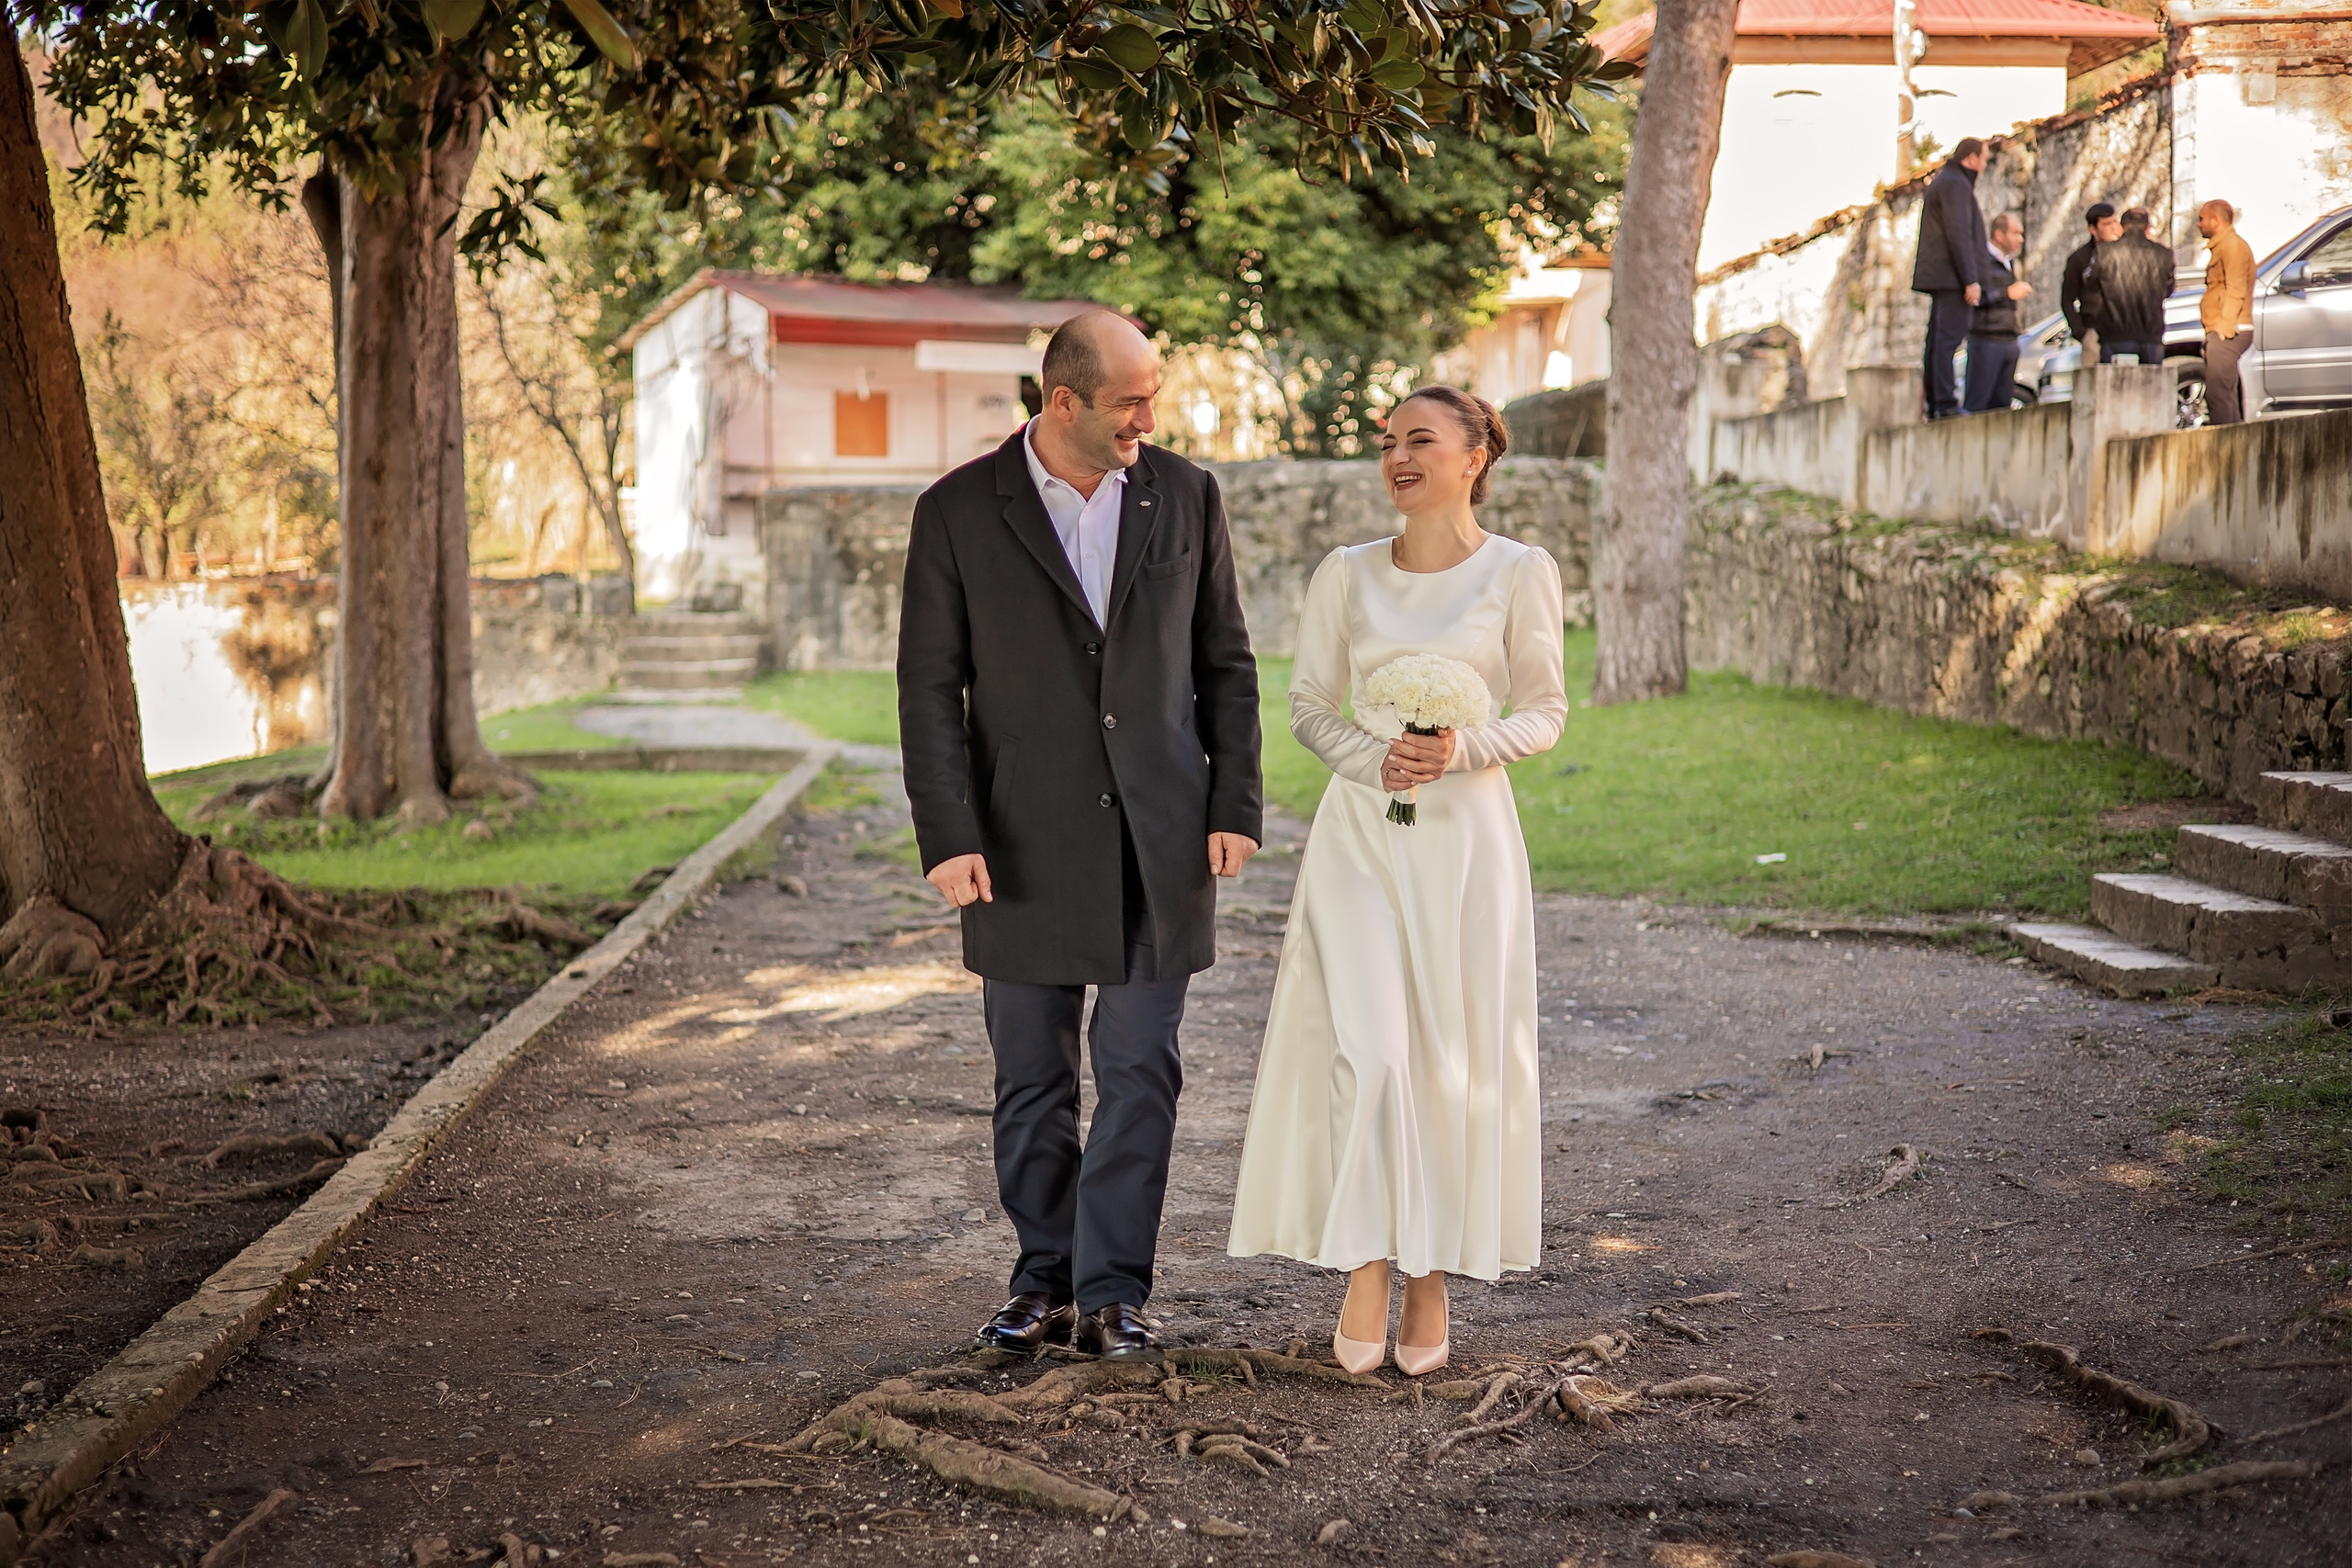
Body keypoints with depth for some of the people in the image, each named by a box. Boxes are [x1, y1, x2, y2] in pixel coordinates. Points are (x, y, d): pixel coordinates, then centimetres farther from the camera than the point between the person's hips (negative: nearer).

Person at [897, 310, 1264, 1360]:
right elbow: (931, 687, -2)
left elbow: (1225, 662, 8)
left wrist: (1234, 805, 1)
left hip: (1159, 839, 1)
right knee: (1033, 1084, 8)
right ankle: (1044, 1283, 22)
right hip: (1025, 844, -1)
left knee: (1140, 1075, 1)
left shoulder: (1185, 496, 4)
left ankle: (1113, 1293, 10)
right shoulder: (958, 513, -3)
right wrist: (948, 836, -9)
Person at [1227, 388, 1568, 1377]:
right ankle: (1365, 1274, -1)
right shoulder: (1346, 573, 7)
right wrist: (1376, 759, -10)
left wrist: (1465, 749, -16)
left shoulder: (1521, 573, 2)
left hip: (1467, 834, -1)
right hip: (1360, 832, 1)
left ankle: (1432, 1282, 14)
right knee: (1367, 1049, -9)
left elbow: (1544, 712, 3)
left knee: (1455, 1058, 2)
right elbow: (1309, 705, 9)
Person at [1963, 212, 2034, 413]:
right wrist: (2008, 293, -17)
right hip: (1986, 341, -8)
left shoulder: (2009, 262, 21)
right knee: (1975, 405, -12)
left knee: (2001, 404, 3)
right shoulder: (1981, 259, -7)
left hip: (2009, 341, 8)